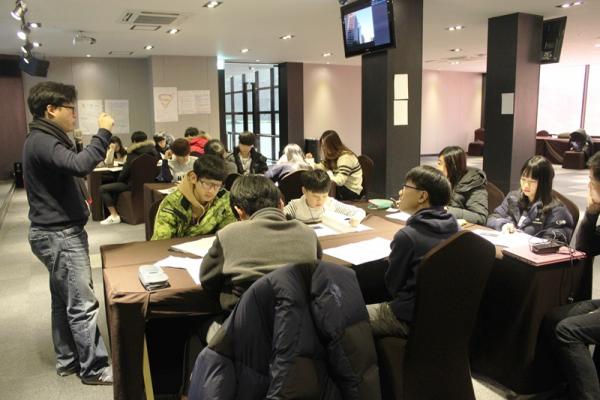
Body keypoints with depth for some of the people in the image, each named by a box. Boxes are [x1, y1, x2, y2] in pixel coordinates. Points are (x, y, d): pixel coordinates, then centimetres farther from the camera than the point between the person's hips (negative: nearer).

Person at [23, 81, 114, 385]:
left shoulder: (46, 140, 16)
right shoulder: (41, 142, -18)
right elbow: (79, 165, -35)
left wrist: (80, 200, 13)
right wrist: (103, 133, -26)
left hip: (60, 231, 11)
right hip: (58, 234, -11)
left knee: (64, 300, 16)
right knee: (83, 304, -6)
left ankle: (67, 360, 27)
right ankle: (94, 369, 3)